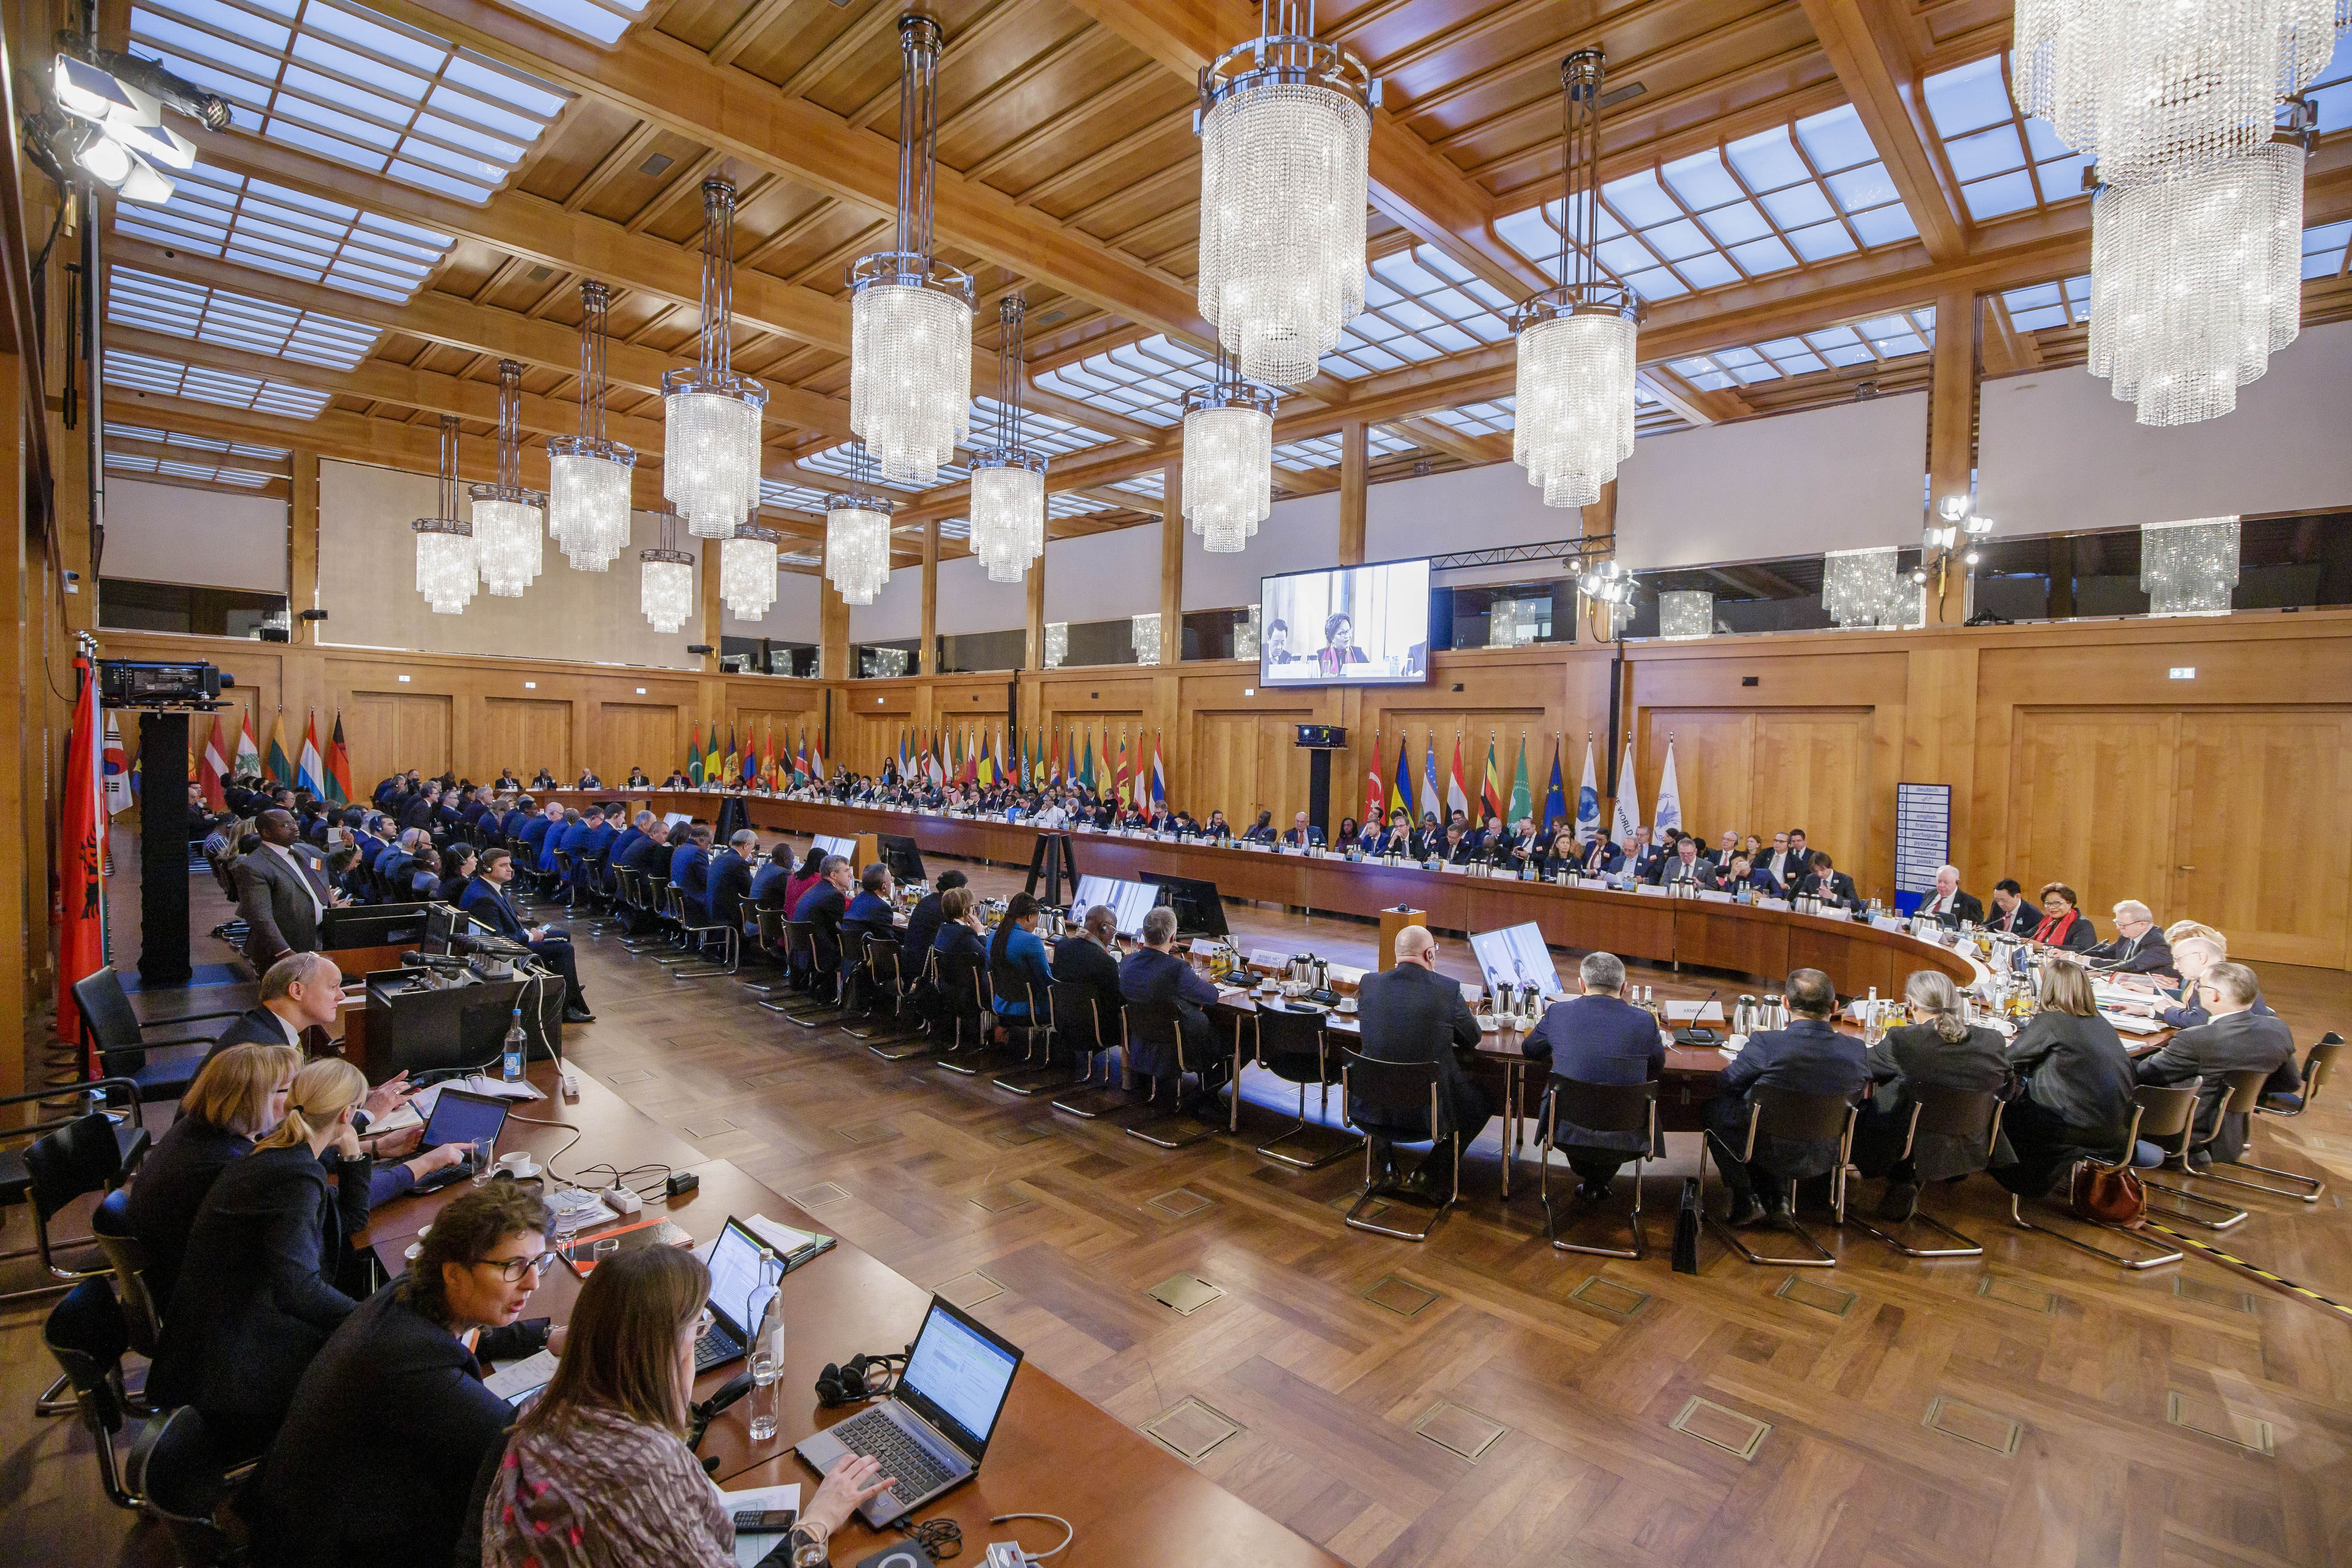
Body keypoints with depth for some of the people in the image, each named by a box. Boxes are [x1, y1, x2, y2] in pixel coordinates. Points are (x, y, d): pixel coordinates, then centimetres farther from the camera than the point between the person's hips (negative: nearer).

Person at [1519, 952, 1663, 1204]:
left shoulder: (1558, 1014, -7)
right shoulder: (1644, 1022, -9)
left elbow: (1529, 1051, 12)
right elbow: (1658, 1068, 12)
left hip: (1568, 1135, 0)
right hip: (1624, 1141, 0)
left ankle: (1585, 1176, 46)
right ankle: (1600, 1182, 38)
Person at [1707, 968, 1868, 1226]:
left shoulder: (1766, 1042, -27)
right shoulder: (1857, 1050, -14)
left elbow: (1728, 1084, -12)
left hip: (1767, 1153, -4)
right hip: (1820, 1159, 5)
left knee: (1716, 1110, 23)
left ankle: (1748, 1200, 22)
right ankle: (1778, 1202, 31)